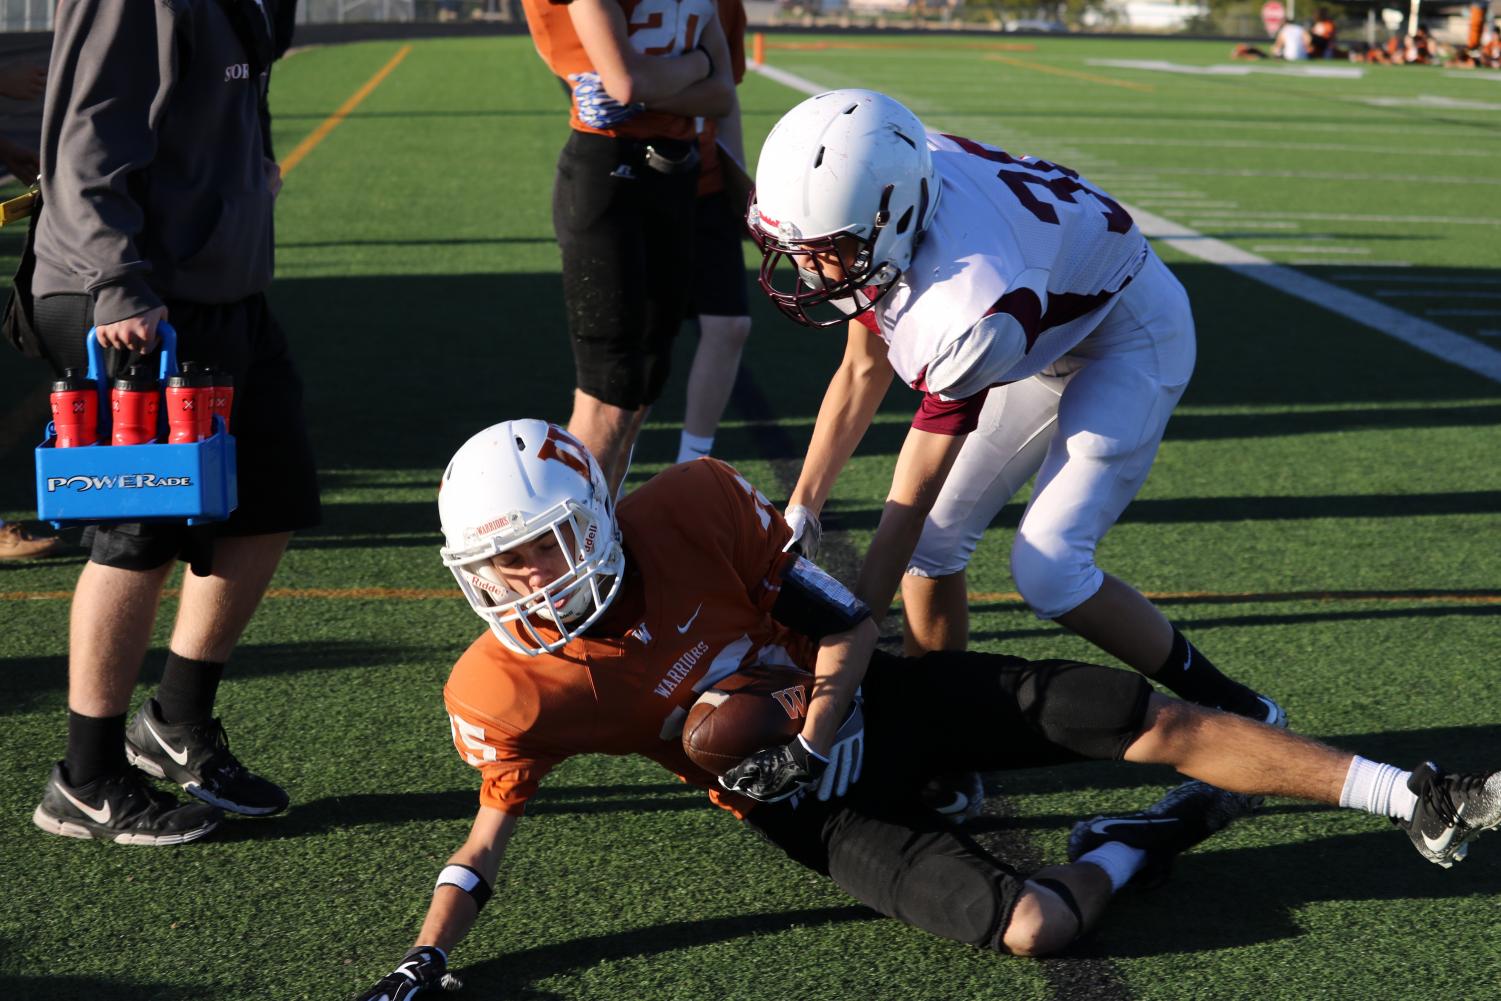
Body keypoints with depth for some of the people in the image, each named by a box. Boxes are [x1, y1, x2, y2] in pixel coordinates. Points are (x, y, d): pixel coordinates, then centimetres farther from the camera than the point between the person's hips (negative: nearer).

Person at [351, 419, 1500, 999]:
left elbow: (848, 621, -8)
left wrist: (811, 735, -21)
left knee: (1142, 717, -7)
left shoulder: (695, 505, -18)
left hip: (869, 700, 2)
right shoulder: (509, 689, -18)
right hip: (818, 812, -1)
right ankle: (1153, 834, 10)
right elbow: (496, 824, -4)